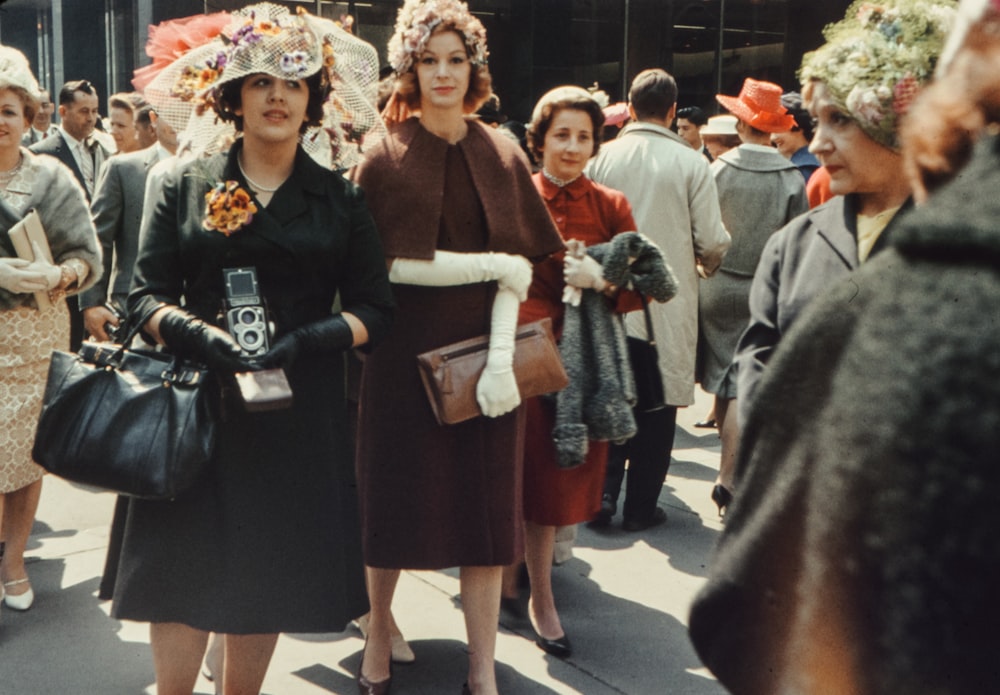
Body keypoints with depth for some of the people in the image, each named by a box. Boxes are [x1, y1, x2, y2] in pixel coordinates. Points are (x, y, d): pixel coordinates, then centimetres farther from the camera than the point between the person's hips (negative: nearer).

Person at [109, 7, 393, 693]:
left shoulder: (339, 198, 5)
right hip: (197, 404, 0)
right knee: (184, 569, -1)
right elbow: (146, 294, 2)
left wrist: (308, 339, -15)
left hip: (299, 412, 1)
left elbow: (375, 309, 3)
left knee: (267, 582, 9)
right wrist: (198, 333, -19)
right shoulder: (188, 185, 5)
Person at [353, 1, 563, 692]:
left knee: (487, 504, 4)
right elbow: (387, 265, -10)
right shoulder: (385, 159, -1)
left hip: (483, 350, 2)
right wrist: (489, 264, -10)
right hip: (404, 355, -2)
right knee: (396, 497, 7)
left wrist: (501, 357, -14)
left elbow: (519, 267, -2)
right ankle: (379, 627, 31)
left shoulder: (502, 156, 5)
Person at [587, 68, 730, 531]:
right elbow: (713, 241, -6)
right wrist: (707, 268, 16)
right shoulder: (691, 163, -7)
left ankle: (603, 491, 9)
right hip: (670, 300, -2)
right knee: (658, 402, 8)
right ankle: (640, 506, 15)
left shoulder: (602, 158, -3)